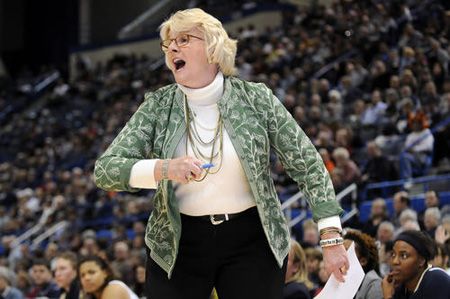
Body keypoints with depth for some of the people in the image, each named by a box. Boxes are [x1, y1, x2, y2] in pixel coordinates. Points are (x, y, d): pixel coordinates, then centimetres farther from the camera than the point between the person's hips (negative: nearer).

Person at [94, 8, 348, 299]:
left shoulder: (256, 99, -5)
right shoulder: (157, 107, -2)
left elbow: (308, 164, -2)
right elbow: (104, 169, -8)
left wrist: (332, 238, -9)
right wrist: (163, 169, -26)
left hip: (253, 242, -1)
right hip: (180, 243, 1)